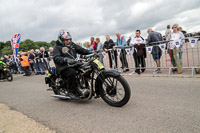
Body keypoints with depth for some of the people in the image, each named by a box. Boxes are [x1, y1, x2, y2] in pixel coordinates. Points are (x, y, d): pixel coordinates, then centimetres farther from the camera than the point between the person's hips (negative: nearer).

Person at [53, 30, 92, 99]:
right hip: (63, 67, -7)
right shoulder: (57, 47, -4)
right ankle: (71, 92, -23)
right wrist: (66, 59, -39)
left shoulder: (72, 44, 17)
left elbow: (80, 49, 17)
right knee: (71, 72, -36)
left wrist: (90, 52, 1)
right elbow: (56, 58, -20)